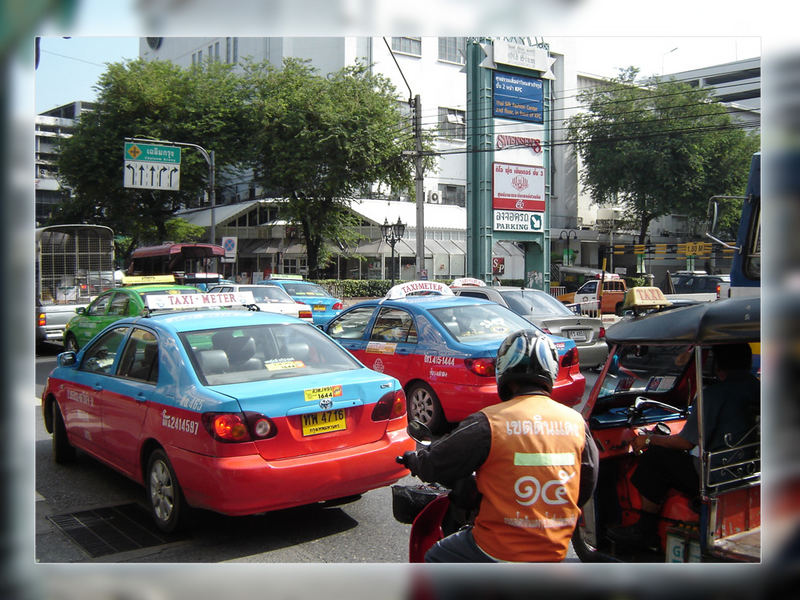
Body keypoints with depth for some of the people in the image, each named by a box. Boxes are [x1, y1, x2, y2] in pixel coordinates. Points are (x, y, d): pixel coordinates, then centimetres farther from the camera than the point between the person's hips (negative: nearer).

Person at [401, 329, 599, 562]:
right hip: (555, 552, 6)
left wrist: (413, 458, 16)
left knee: (436, 558, 20)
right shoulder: (577, 423, -3)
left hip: (500, 551, -5)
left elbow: (435, 466, -8)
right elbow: (586, 489, 9)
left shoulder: (488, 422, -18)